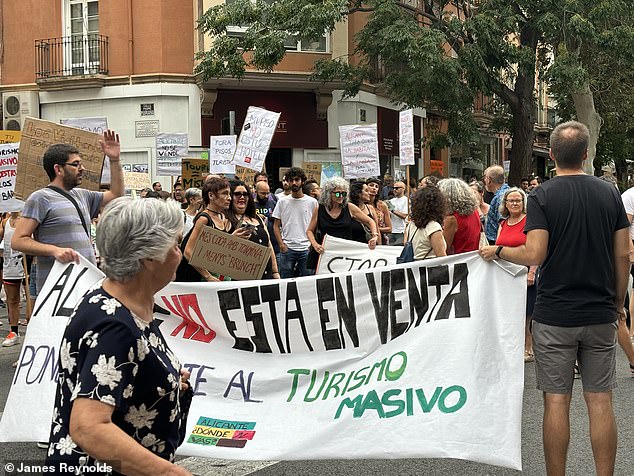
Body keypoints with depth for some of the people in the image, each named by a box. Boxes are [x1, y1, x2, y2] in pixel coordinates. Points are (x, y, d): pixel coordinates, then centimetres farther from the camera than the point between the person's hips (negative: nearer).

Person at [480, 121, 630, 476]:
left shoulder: (542, 196, -8)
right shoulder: (610, 194, 3)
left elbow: (534, 254, -17)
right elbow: (623, 255, 4)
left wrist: (497, 251, 0)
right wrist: (618, 303, 14)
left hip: (555, 315, -3)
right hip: (600, 315, 3)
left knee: (557, 401, 3)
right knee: (600, 400, 7)